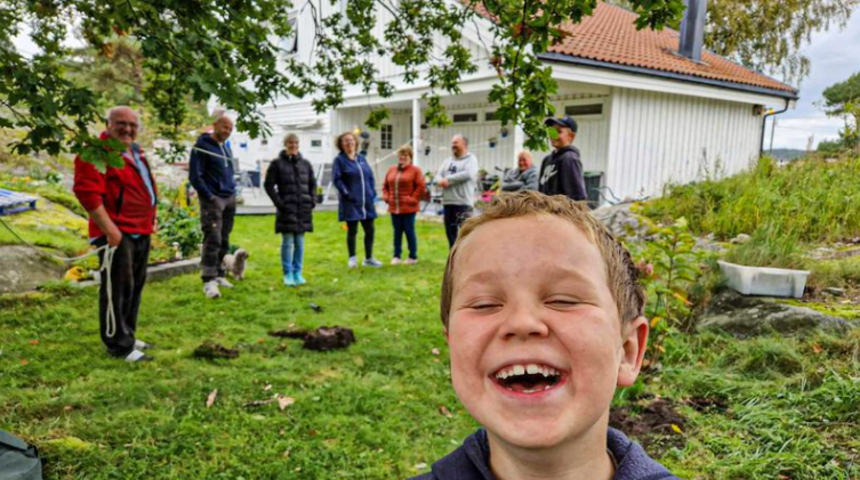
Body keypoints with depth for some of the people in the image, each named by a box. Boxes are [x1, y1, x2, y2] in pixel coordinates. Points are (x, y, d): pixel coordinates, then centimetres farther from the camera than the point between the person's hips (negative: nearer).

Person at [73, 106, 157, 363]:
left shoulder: (135, 152, 17)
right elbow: (87, 192, -22)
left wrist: (149, 222, 18)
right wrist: (109, 229, -23)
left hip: (141, 232, 10)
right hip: (117, 233, -10)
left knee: (135, 287, 17)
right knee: (117, 289, -3)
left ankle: (127, 335, 30)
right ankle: (119, 345, 6)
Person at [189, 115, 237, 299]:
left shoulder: (226, 147, 16)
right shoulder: (202, 146, -7)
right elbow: (194, 176, -12)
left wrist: (233, 191, 12)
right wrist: (209, 197, -15)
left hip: (229, 199, 7)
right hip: (212, 200, -7)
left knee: (224, 241, 10)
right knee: (212, 240, -13)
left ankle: (219, 275, 19)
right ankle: (209, 280, -11)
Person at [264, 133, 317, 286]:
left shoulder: (305, 164, 10)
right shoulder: (277, 163, -1)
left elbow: (312, 184, 18)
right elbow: (268, 185, -2)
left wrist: (311, 200, 6)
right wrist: (278, 202, -10)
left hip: (303, 209, 4)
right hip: (287, 209, -3)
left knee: (300, 242, 8)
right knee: (287, 242, -1)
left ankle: (297, 273, 17)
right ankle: (288, 274, 8)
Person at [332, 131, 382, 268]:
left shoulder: (361, 158, 13)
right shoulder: (339, 160, -3)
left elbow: (370, 176, 14)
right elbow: (337, 179, -10)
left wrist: (373, 193, 5)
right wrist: (346, 194, -18)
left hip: (367, 201, 5)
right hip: (351, 202, -5)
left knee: (369, 230, 9)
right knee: (352, 230, 2)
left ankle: (368, 258, 22)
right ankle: (352, 258, 16)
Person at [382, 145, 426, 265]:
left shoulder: (415, 170, -2)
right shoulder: (391, 169, 13)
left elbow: (421, 186, -8)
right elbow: (385, 185, 17)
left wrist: (413, 199, -12)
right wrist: (386, 196, 3)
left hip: (408, 208, -4)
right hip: (394, 207, 5)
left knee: (409, 231, 0)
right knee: (397, 232, 9)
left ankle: (413, 256, 10)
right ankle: (396, 256, 17)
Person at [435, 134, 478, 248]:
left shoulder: (471, 159, 1)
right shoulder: (448, 161, 20)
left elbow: (468, 174, -17)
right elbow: (438, 176, 12)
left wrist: (448, 179, -11)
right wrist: (441, 181, -14)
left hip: (463, 203, -7)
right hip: (447, 202, 7)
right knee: (450, 232, 11)